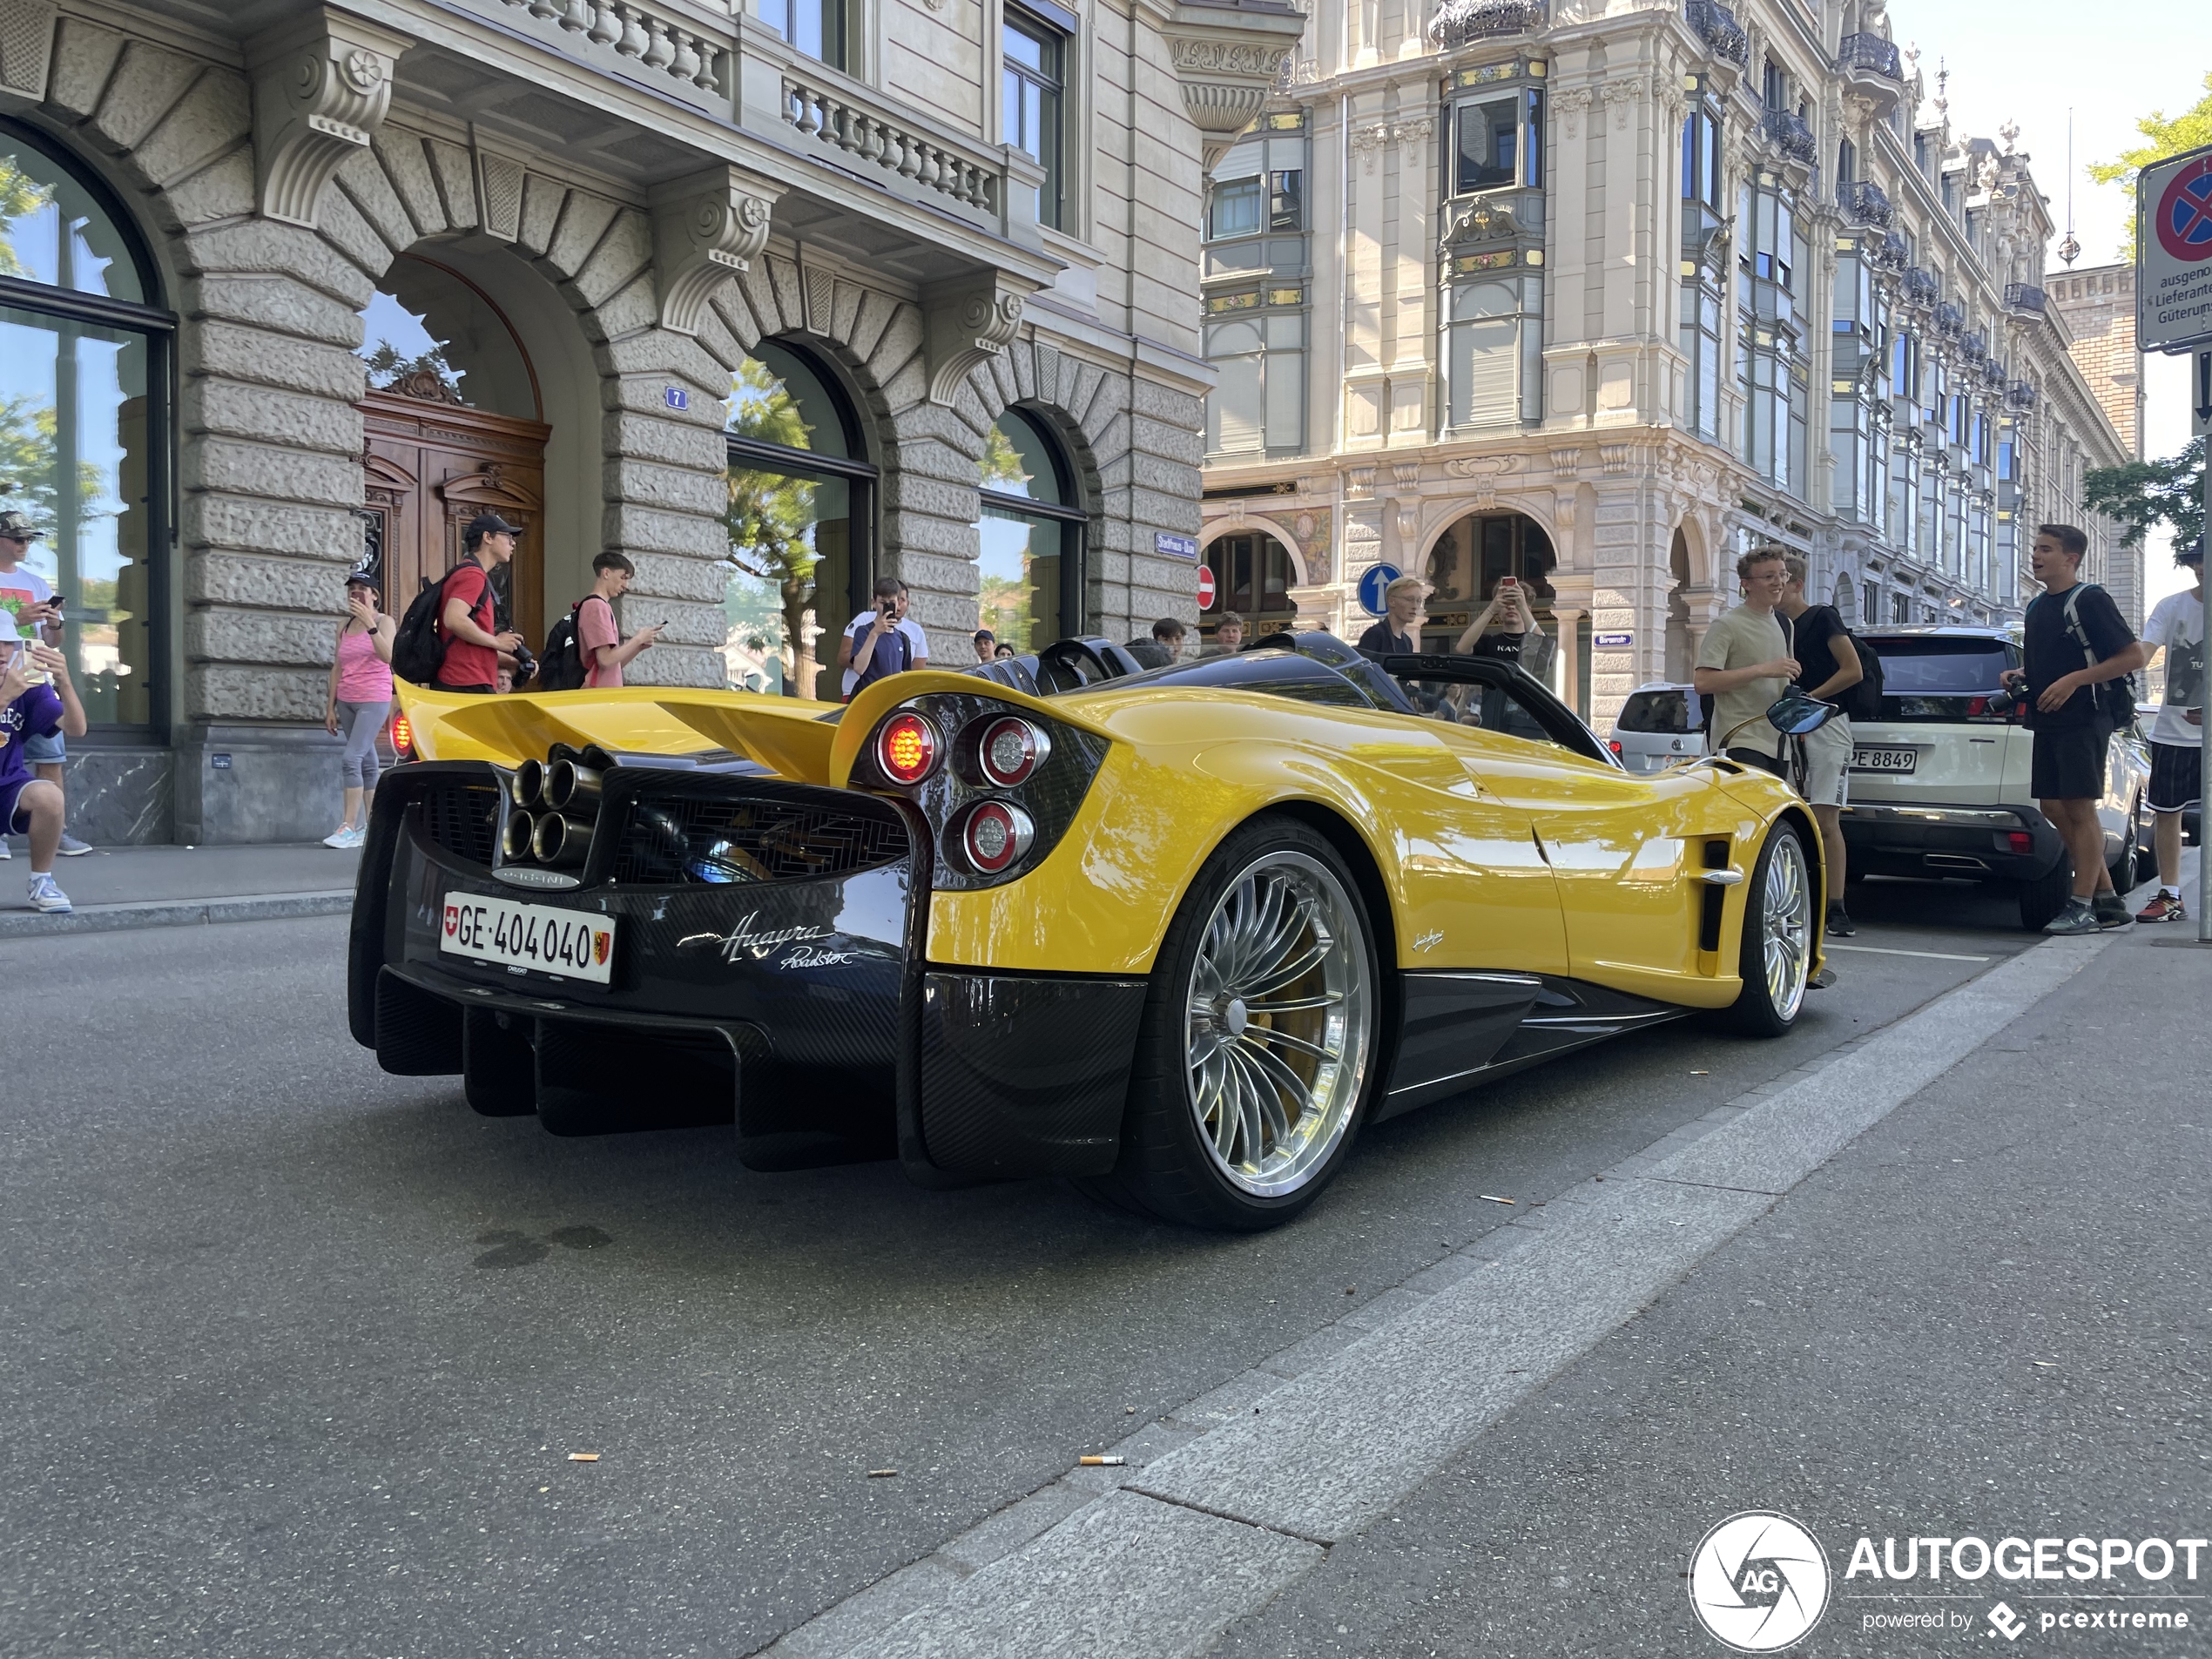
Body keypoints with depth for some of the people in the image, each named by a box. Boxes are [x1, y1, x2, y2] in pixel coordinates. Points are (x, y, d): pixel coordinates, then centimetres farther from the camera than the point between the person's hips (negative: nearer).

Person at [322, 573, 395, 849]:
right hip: (346, 701, 6)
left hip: (374, 700, -6)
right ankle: (372, 824, 11)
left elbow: (388, 656, -20)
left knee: (351, 759, -16)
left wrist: (370, 623, -29)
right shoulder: (344, 627, 12)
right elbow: (337, 668, 13)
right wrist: (330, 708, 11)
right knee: (367, 762, 8)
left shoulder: (385, 621, -3)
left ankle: (350, 827, -14)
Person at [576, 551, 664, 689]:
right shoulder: (598, 606, -9)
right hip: (600, 695, -10)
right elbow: (606, 660, -17)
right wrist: (638, 639, -6)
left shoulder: (599, 605, 20)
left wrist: (639, 646, 7)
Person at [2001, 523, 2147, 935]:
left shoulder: (2089, 600, -9)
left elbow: (2133, 656, -13)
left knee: (2079, 809, -7)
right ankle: (2107, 899, 15)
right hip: (2048, 724, 9)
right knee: (2053, 808, 7)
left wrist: (2073, 680, -20)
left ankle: (2081, 907, -4)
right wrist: (2019, 676, 8)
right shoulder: (2036, 607, 16)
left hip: (2084, 720, -9)